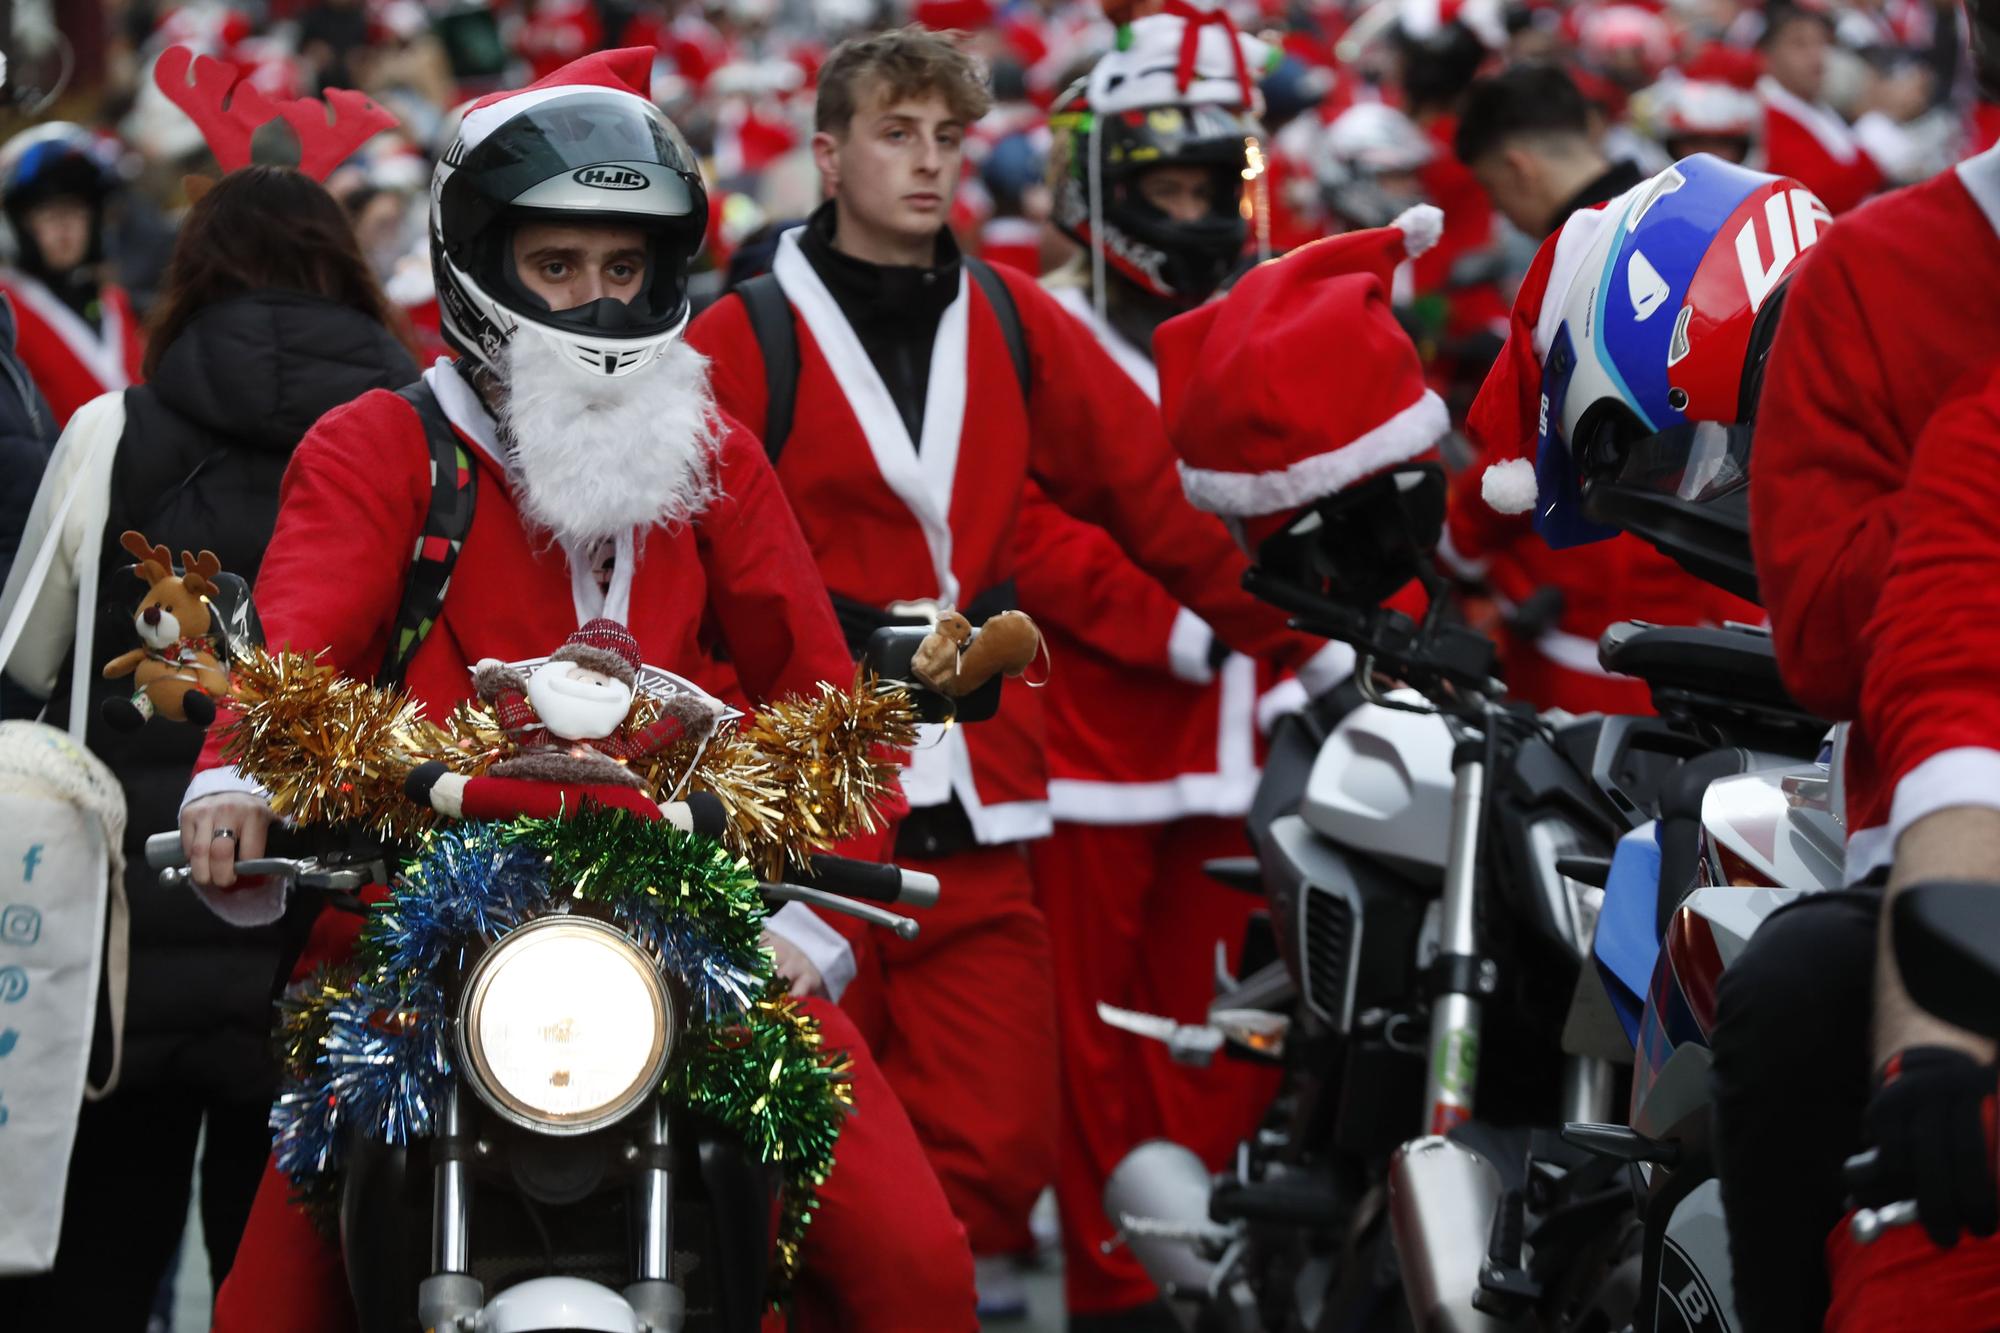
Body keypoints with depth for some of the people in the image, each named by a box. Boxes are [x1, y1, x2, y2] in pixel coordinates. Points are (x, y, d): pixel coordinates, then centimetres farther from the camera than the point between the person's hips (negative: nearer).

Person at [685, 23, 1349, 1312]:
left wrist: (1303, 639, 8)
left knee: (997, 1154, -2)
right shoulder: (743, 344, -1)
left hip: (971, 828, 4)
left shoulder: (1015, 325, 13)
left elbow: (1160, 497, 12)